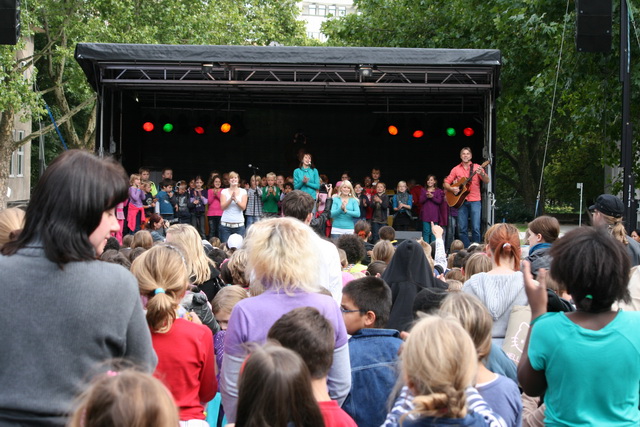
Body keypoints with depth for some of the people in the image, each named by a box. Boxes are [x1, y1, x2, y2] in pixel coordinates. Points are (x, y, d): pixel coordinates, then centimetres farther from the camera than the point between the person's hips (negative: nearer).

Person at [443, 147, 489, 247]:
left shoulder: (476, 167, 6)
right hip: (461, 201, 2)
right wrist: (452, 188, -7)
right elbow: (446, 183, 13)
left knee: (475, 228, -9)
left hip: (474, 201, -2)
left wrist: (481, 174, -23)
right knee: (462, 229, -1)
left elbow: (487, 181, -3)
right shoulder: (456, 169, 11)